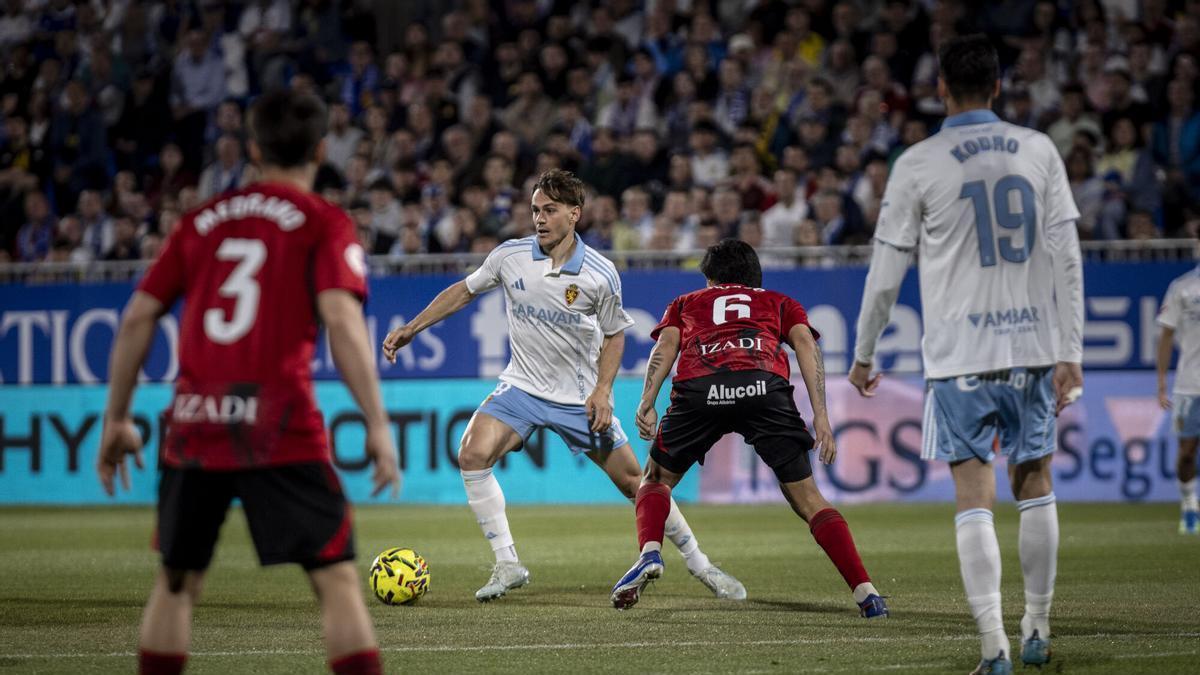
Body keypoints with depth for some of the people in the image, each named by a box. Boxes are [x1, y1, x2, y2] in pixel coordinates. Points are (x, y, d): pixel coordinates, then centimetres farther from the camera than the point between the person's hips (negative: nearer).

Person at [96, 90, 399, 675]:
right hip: (279, 425, -4)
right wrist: (377, 423, -12)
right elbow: (341, 318, -12)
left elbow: (137, 317, 13)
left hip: (194, 427, 4)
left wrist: (117, 419, 20)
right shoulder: (324, 224, 3)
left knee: (176, 581, 18)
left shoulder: (203, 220, 16)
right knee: (337, 578, -3)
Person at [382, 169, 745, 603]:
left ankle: (697, 563, 18)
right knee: (472, 455, -21)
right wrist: (411, 329, 5)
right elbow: (463, 291, 7)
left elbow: (614, 335, 2)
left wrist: (603, 391, -10)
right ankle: (507, 566, -13)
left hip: (580, 398, -2)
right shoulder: (510, 256, -8)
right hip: (522, 387, 2)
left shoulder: (600, 275, -12)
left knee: (633, 480, -1)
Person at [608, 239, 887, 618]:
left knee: (657, 480, 23)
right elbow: (806, 344, 17)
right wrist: (821, 416, 8)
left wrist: (647, 402, 3)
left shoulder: (685, 303, 36)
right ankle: (865, 593, -2)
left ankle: (649, 554, -3)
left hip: (699, 388, 0)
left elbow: (665, 345, 16)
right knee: (808, 500, 9)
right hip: (765, 386, 0)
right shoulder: (779, 303, 36)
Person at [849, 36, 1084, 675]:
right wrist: (1070, 353, 2)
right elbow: (1067, 258, 0)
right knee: (1035, 487, 15)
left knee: (974, 498, -2)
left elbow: (886, 272, -1)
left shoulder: (918, 164, -3)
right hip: (1034, 345, 3)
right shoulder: (1039, 150, 4)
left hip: (961, 355, -3)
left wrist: (862, 356, 11)